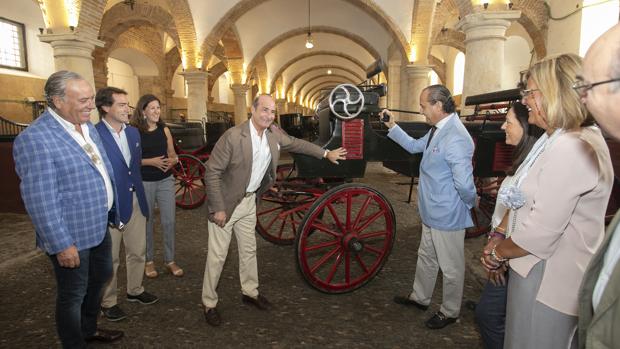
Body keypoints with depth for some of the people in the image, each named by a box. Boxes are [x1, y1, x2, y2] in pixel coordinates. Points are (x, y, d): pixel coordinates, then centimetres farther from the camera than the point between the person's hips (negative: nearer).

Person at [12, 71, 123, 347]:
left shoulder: (87, 126, 4)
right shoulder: (35, 139, -22)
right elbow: (40, 200, -24)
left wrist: (111, 210, 16)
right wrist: (61, 244, -21)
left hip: (99, 226, 9)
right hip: (72, 235, -8)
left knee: (101, 276, 25)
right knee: (73, 294, 11)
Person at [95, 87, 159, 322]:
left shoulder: (133, 132, 6)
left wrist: (139, 194, 13)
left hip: (136, 202, 6)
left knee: (137, 251, 18)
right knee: (110, 258, 11)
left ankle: (135, 290, 39)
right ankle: (108, 302, 30)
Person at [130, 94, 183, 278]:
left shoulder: (164, 130, 3)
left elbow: (173, 155, 11)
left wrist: (172, 161, -11)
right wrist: (151, 161, -19)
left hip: (165, 181, 3)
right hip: (144, 183, -3)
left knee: (169, 222, 4)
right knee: (146, 222, 10)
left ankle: (170, 260, 19)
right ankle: (149, 261, 27)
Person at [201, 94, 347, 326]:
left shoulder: (273, 133, -4)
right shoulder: (233, 136, -24)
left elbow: (295, 143, 15)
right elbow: (212, 171, -20)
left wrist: (326, 154, 16)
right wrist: (218, 208, -20)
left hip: (249, 201, 6)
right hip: (225, 203, -6)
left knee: (249, 250, 19)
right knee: (218, 255, 3)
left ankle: (250, 292, 39)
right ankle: (209, 304, 22)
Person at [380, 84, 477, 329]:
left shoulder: (455, 138, -28)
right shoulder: (437, 130, 4)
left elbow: (464, 184, -29)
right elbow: (414, 146, 20)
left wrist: (471, 203, -10)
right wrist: (392, 127, 12)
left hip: (448, 217, -10)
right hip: (432, 213, 10)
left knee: (451, 268, 12)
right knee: (425, 257, 25)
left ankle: (449, 312, 32)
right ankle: (420, 298, 45)